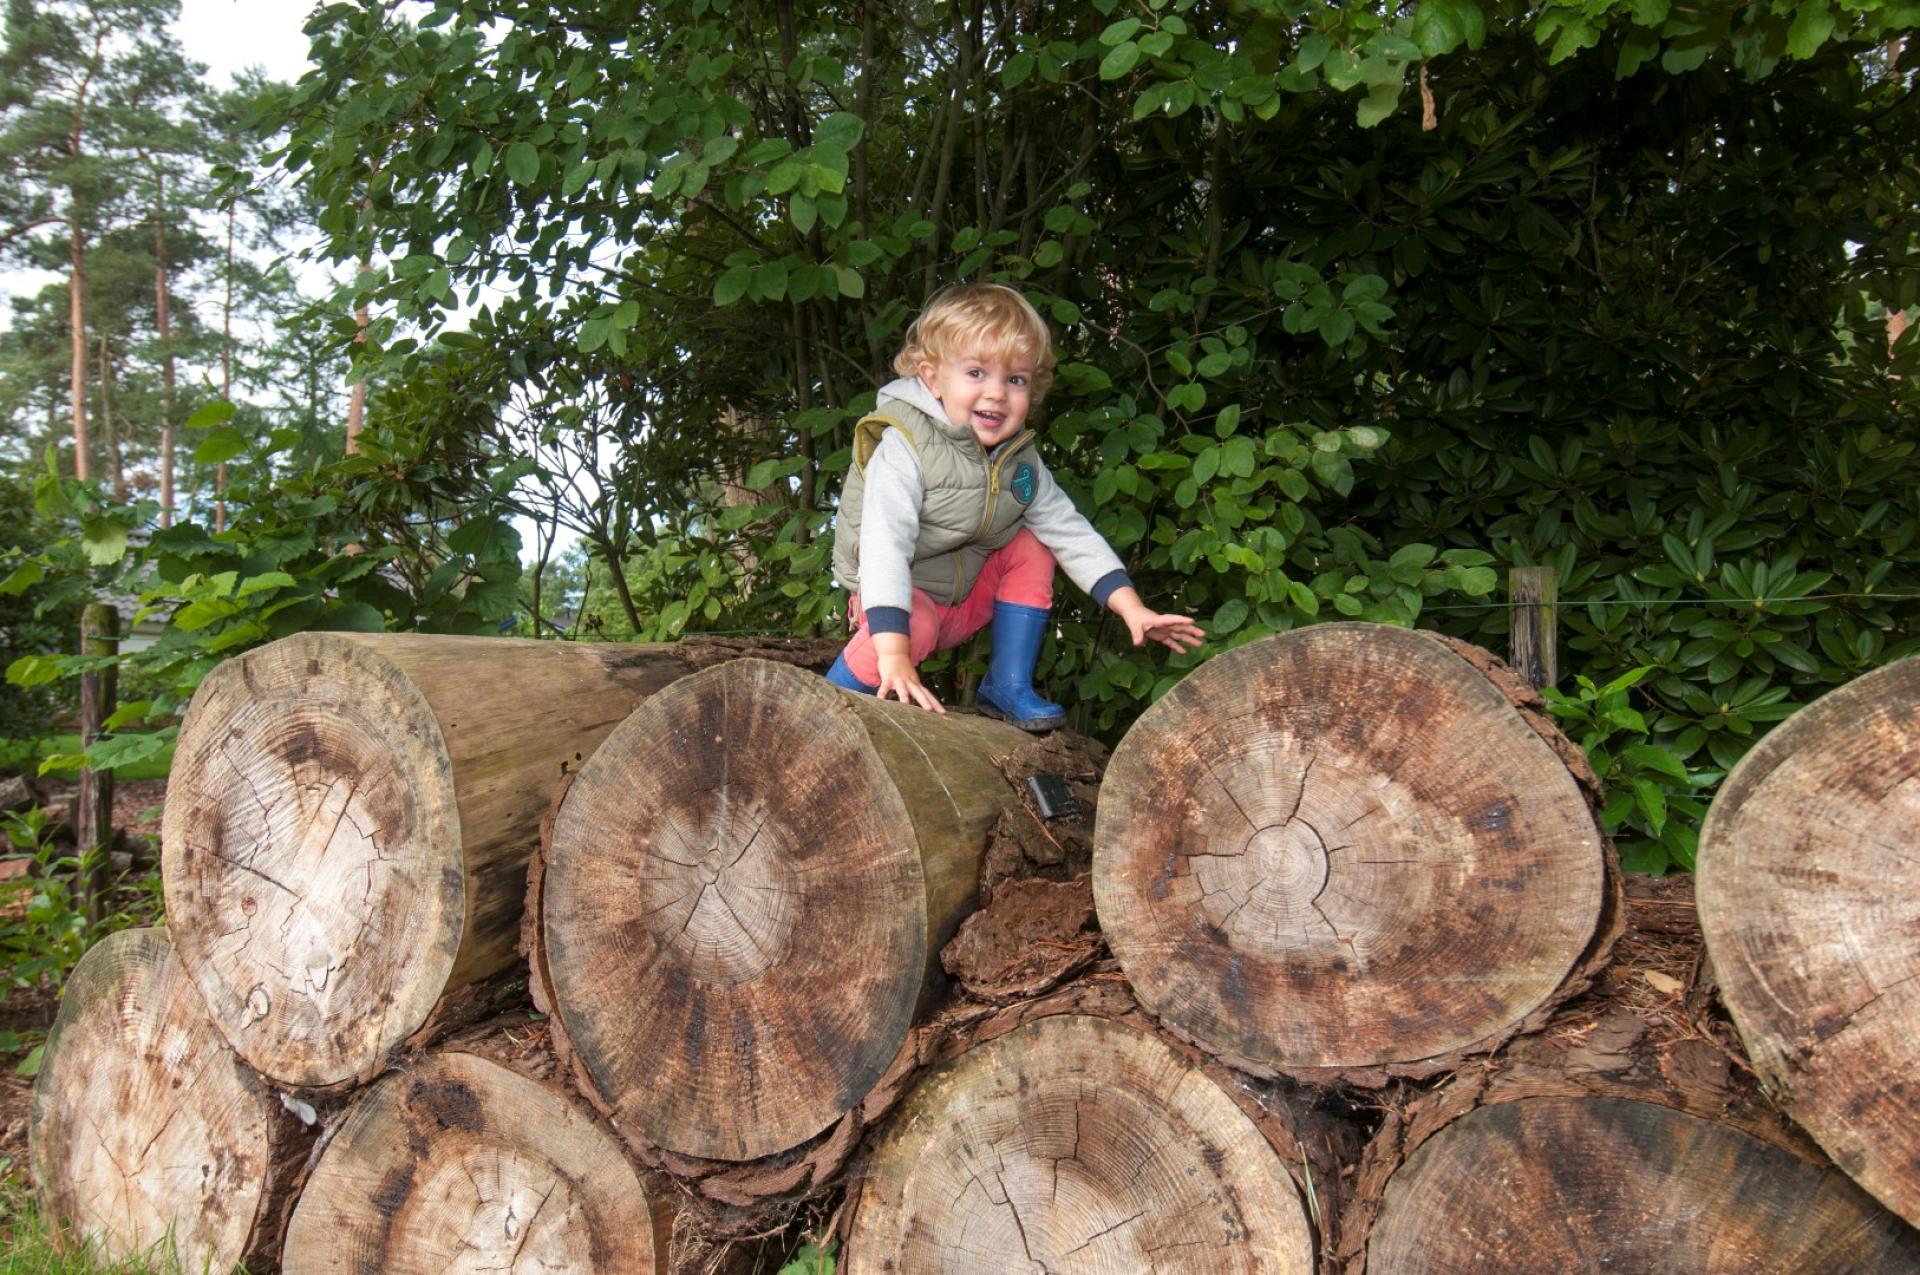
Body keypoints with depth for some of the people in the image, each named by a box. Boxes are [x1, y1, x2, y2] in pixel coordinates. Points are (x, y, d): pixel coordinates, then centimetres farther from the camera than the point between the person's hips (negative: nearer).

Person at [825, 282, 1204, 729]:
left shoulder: (1020, 459, -4)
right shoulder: (904, 449, -25)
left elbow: (1070, 530, 1)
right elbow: (883, 547, -34)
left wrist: (1131, 607, -10)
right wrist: (894, 653, -44)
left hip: (969, 600, 7)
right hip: (901, 602, -7)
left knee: (1031, 549, -7)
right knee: (916, 624, -36)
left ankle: (1008, 687, 0)